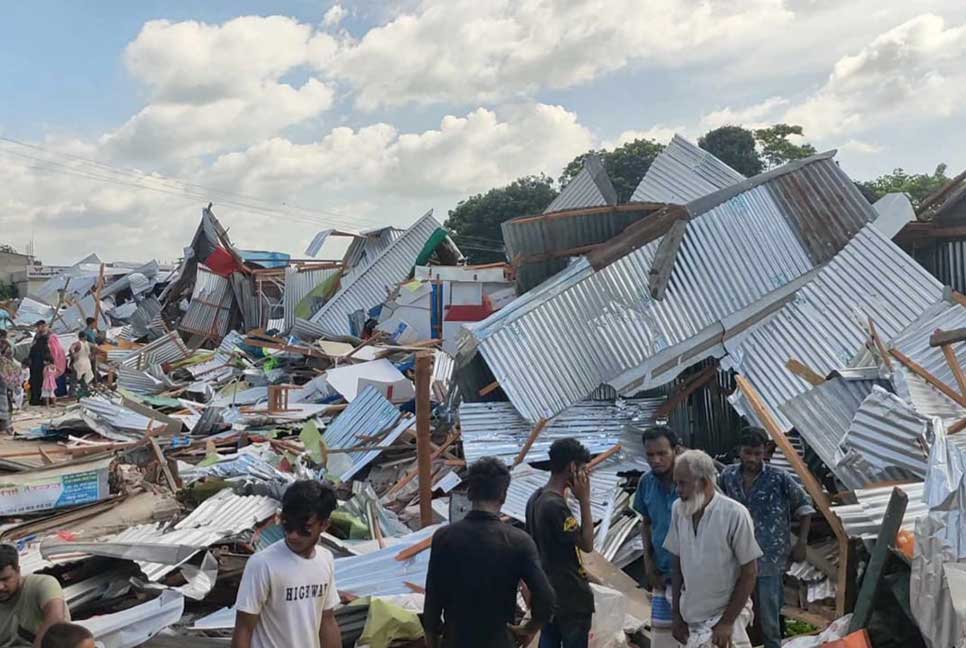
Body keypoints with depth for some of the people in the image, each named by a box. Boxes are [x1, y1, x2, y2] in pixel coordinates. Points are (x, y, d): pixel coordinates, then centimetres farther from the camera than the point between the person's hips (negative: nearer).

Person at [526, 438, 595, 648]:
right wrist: (584, 500, -17)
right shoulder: (555, 505, -24)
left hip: (548, 594, 9)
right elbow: (587, 544, -18)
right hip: (571, 597, -9)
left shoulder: (535, 499, 5)